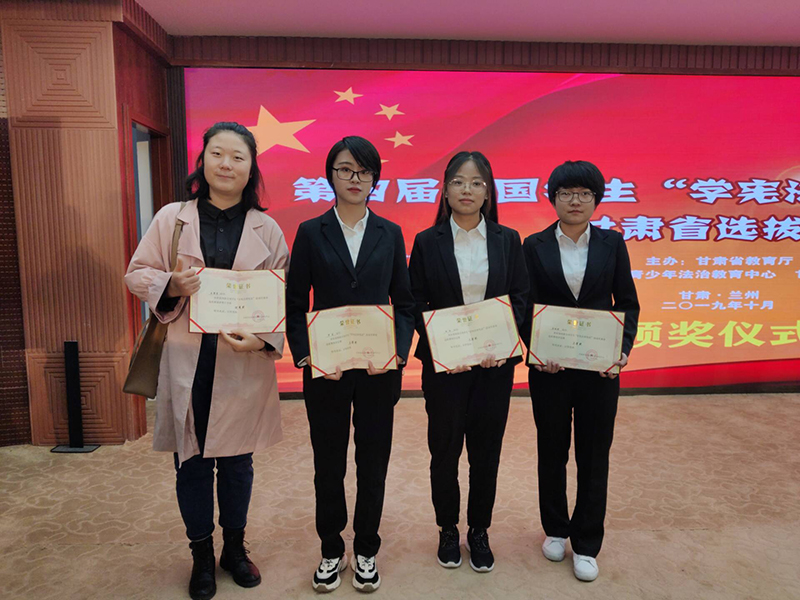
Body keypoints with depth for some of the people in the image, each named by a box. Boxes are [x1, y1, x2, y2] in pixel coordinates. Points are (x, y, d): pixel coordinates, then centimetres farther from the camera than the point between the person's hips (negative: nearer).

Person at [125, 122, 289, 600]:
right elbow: (137, 274, 7)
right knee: (191, 462, 12)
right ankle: (202, 555, 34)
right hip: (187, 361, 0)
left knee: (237, 461, 14)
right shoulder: (170, 218, 3)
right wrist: (171, 285, -14)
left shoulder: (266, 229, 2)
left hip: (244, 362, 0)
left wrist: (263, 339, -16)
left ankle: (235, 547, 37)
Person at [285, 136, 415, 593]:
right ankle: (331, 550, 32)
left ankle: (366, 551, 32)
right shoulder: (311, 233, 2)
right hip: (326, 369, -1)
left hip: (379, 369, 1)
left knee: (374, 462, 11)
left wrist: (398, 351, -10)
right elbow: (295, 303, 1)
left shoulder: (390, 234, 5)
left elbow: (405, 302, 5)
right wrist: (306, 355, -12)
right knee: (329, 463, 11)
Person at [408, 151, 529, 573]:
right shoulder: (427, 241, 0)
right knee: (444, 448, 10)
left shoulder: (507, 240, 4)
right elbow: (415, 304, -1)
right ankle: (448, 530, 31)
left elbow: (521, 298, 4)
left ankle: (479, 531, 31)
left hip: (495, 363, 1)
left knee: (486, 450, 10)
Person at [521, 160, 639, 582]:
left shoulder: (612, 243, 2)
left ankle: (586, 544, 25)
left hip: (600, 367, 1)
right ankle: (555, 529, 34)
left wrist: (623, 348, -11)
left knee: (594, 453, 8)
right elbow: (525, 306, -2)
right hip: (549, 366, 0)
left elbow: (628, 303, 4)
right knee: (552, 449, 13)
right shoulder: (534, 246, -1)